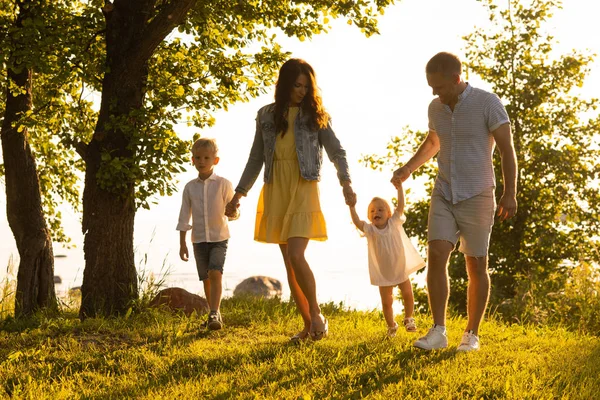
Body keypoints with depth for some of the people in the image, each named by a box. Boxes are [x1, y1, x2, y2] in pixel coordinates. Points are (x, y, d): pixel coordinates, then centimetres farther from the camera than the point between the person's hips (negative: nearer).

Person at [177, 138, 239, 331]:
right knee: (206, 278, 9)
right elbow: (184, 216, 7)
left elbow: (233, 213, -3)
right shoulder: (190, 187, 3)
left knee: (215, 273, -19)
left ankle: (214, 314, -21)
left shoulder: (223, 184, -5)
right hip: (199, 239, 3)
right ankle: (215, 313, 23)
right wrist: (182, 243, 5)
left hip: (219, 237, -3)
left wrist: (233, 212, -27)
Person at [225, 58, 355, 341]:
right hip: (275, 191, 4)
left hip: (303, 189, -4)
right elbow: (256, 158, 17)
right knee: (289, 262, 4)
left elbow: (336, 151, 0)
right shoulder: (266, 115, 11)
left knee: (296, 256, -18)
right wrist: (239, 193, 13)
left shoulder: (315, 115, 4)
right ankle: (308, 325, 12)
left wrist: (345, 181, -18)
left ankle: (316, 314, 1)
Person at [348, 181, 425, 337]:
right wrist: (352, 207, -41)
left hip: (401, 269, 0)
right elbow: (357, 223, -26)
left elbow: (400, 206, -18)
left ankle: (408, 319, 26)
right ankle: (391, 326, 24)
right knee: (386, 302, 3)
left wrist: (399, 188, -30)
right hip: (383, 274, 0)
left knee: (408, 295, 1)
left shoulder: (394, 223, -7)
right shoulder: (370, 230, -9)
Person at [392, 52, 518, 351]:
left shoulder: (487, 103, -9)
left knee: (476, 265, 2)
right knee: (436, 254, -13)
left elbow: (507, 149, -9)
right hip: (444, 194, 4)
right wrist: (408, 169, 14)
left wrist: (510, 193, -15)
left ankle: (471, 335, 12)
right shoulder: (435, 108, 7)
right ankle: (438, 332, -11)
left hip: (477, 196, -4)